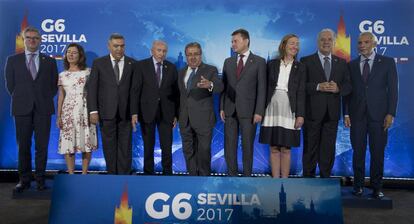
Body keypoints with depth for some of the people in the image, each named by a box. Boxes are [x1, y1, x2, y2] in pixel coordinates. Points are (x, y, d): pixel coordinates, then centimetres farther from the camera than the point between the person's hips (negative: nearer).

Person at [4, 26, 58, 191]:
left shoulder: (50, 61, 11)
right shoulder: (13, 60, 10)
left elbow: (54, 85, 12)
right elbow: (10, 84, 11)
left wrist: (46, 99, 4)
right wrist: (20, 99, 5)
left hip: (43, 109, 0)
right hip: (22, 109, 0)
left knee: (42, 146, 2)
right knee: (23, 146, 4)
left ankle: (40, 179, 10)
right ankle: (24, 179, 13)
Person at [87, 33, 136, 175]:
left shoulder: (132, 64, 5)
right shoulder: (99, 63, 3)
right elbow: (91, 88, 0)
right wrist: (93, 111, -8)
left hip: (125, 113, 0)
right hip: (107, 112, 0)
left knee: (125, 147, 0)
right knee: (109, 147, 8)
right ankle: (112, 173, 20)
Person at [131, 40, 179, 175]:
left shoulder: (171, 67, 6)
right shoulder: (142, 65, -1)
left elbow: (176, 92, 7)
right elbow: (135, 90, -5)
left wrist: (176, 114, 3)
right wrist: (134, 113, -12)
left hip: (166, 112, 2)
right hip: (147, 112, -1)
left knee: (167, 146, 3)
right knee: (148, 146, 8)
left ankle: (167, 172, 16)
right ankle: (148, 172, 21)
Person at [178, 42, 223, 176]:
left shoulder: (210, 70, -3)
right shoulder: (182, 72, 13)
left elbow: (219, 87, -20)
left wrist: (210, 85, -43)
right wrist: (178, 115, 11)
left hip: (203, 119, -5)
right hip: (185, 120, 5)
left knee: (203, 152, 1)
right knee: (188, 151, 12)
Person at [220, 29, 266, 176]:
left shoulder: (259, 62, 1)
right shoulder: (228, 62, 12)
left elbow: (261, 89, -4)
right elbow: (224, 86, 11)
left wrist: (259, 111, -11)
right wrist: (222, 108, 2)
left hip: (248, 110, -3)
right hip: (230, 110, 4)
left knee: (247, 146, 4)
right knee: (229, 145, 5)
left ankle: (247, 175, 16)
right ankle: (232, 175, 16)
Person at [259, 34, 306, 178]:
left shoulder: (300, 68, 5)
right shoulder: (272, 64, 7)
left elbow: (301, 93, 1)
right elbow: (266, 88, 6)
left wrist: (300, 115, -7)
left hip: (289, 110, -1)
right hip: (272, 109, 1)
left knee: (286, 149, 3)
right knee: (274, 148, 5)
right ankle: (275, 180, 14)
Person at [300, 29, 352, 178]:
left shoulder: (341, 63, 13)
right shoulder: (306, 61, 2)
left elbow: (348, 86, 8)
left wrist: (338, 88, -13)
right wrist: (318, 87, -20)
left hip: (332, 113, 3)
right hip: (313, 111, -3)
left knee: (328, 148, 8)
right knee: (310, 148, 4)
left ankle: (325, 178, 19)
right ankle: (308, 177, 15)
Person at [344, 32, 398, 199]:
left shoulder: (387, 62, 6)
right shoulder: (351, 65, 11)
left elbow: (393, 89, 1)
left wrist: (390, 113, -7)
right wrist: (346, 113, 1)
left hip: (378, 115, -1)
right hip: (357, 115, 2)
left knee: (378, 152, 2)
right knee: (358, 151, 4)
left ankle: (377, 187, 12)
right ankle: (358, 185, 14)